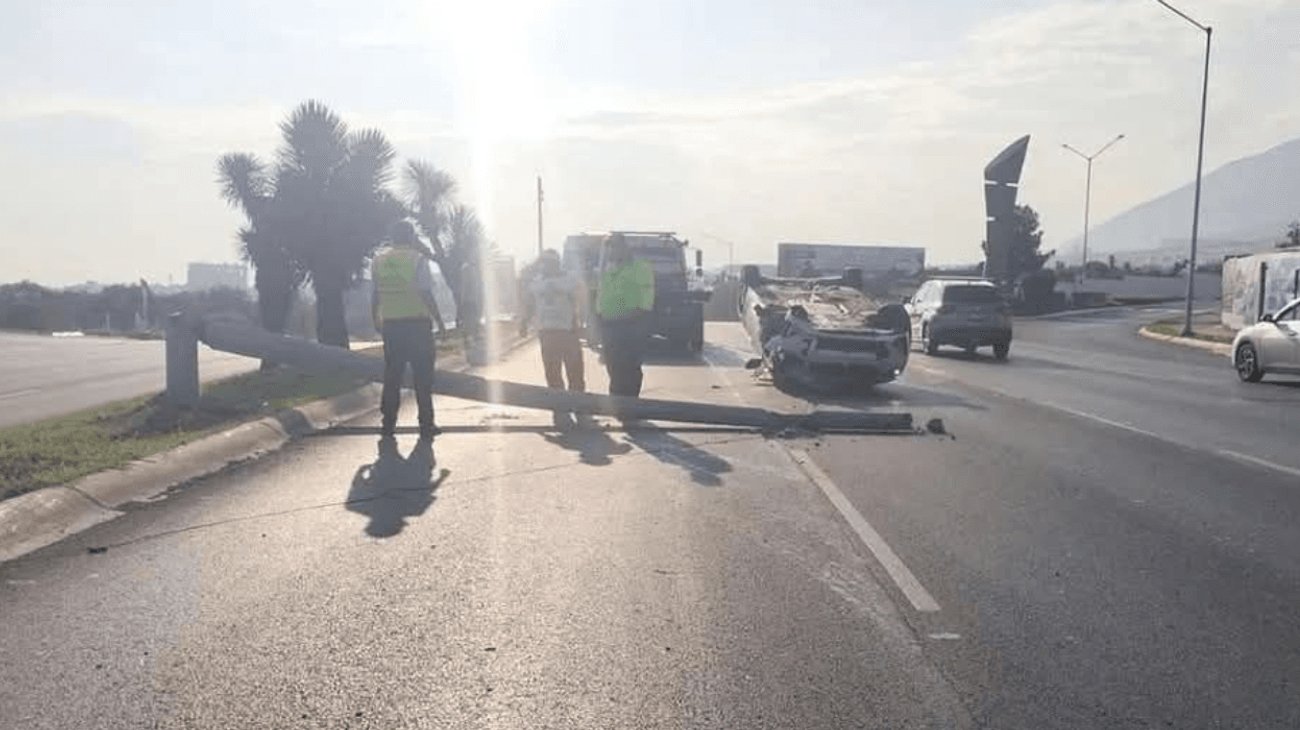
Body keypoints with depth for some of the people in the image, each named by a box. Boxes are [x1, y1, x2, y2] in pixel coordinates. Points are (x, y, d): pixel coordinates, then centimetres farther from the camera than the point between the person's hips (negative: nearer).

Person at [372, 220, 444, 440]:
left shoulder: (379, 260, 4)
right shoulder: (417, 260, -10)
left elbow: (375, 294, 9)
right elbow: (426, 294, -13)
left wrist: (376, 318, 21)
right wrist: (439, 320, -5)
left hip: (391, 324, 4)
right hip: (417, 323, -4)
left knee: (392, 374, 11)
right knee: (422, 375, 3)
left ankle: (389, 424, 13)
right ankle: (426, 425, 4)